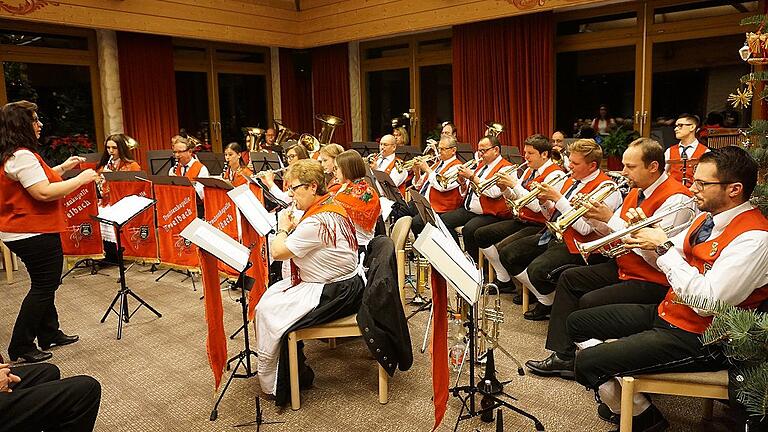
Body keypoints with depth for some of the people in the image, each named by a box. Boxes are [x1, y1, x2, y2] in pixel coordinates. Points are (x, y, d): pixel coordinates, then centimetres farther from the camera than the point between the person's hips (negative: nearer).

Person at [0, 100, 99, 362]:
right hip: (34, 233, -11)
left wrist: (63, 168, 15)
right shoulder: (22, 156, -22)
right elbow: (44, 193, -29)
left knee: (44, 284, 19)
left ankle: (50, 334, 31)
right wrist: (80, 179, -21)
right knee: (44, 286, 0)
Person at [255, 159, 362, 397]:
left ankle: (269, 381, 8)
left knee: (267, 309, -8)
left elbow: (278, 252, -22)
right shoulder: (332, 205, 5)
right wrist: (294, 227, 0)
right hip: (338, 282, 11)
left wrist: (283, 228, -4)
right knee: (271, 293, 14)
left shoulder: (317, 222, -27)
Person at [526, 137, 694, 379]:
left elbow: (656, 255, -27)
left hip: (653, 282, -10)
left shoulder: (676, 198, -20)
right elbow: (614, 233, 15)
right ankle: (562, 355, 4)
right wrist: (595, 217, -6)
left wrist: (611, 218, -24)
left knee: (589, 302, -23)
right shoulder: (637, 191, 9)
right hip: (623, 268, 10)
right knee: (568, 279, 6)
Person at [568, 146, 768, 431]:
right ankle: (616, 395, 19)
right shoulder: (709, 217, 7)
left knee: (588, 363, -20)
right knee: (578, 322, 10)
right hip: (665, 312, 10)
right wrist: (646, 240, -5)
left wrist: (664, 247, -23)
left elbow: (706, 302, -30)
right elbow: (673, 260, 16)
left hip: (698, 340, -10)